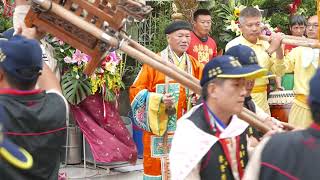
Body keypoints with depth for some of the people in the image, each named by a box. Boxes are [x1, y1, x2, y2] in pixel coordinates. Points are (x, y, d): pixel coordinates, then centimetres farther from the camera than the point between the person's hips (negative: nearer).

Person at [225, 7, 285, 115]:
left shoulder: (264, 44, 8)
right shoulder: (233, 45, -9)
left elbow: (279, 72, 3)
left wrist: (278, 49, -11)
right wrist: (270, 50, -22)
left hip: (262, 99, 5)